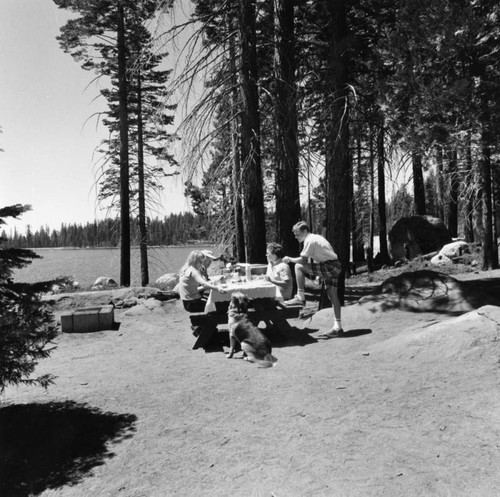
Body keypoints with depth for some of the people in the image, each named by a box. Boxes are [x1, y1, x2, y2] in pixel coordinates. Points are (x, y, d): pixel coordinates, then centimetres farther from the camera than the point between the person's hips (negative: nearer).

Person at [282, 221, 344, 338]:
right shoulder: (317, 237, 19)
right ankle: (337, 327, 11)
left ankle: (300, 297, -5)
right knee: (332, 294, 9)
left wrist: (289, 259, 1)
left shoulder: (309, 240, -10)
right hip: (335, 267, 10)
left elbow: (303, 260, -14)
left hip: (330, 267, -10)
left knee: (298, 267, -13)